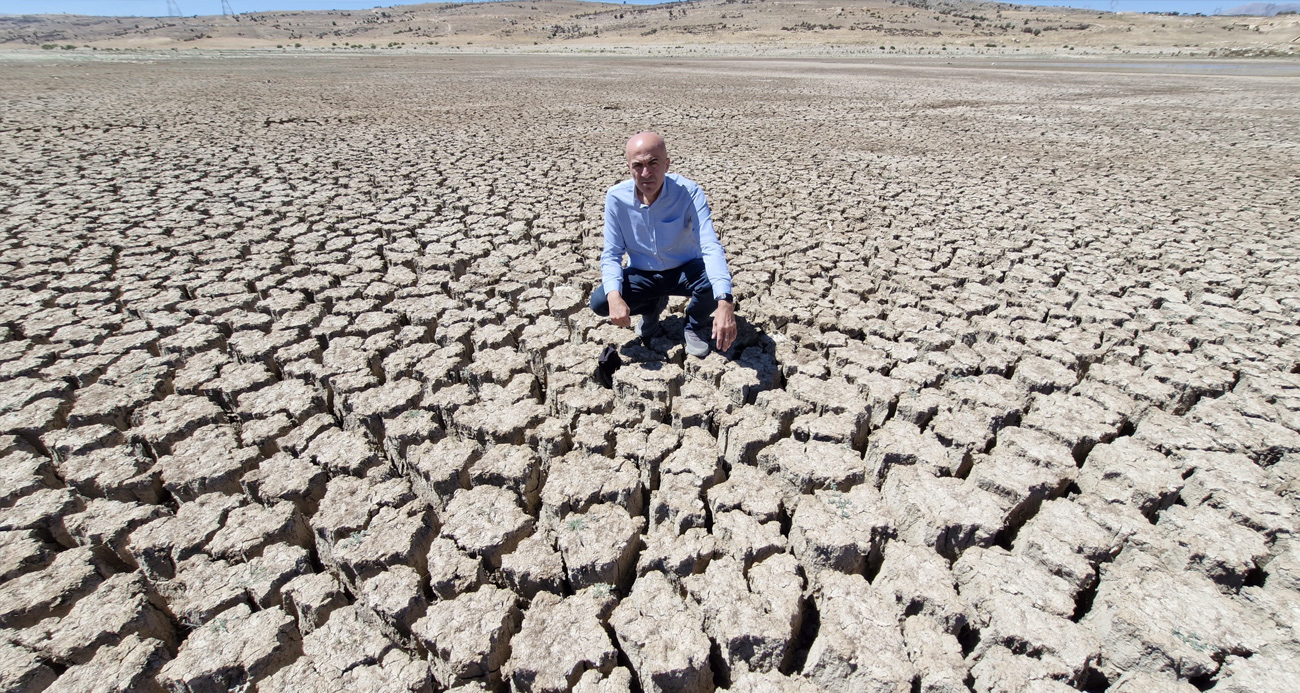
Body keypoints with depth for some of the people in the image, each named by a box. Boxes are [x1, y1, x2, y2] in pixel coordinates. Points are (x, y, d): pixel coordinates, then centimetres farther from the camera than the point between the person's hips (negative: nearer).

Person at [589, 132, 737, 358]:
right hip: (641, 274, 2)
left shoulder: (689, 192, -24)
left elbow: (711, 247, -35)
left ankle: (695, 326, 3)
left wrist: (725, 303, -51)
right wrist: (614, 296, -34)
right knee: (599, 302, -22)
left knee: (715, 280, -34)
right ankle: (653, 306, 13)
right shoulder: (616, 197, -17)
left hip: (685, 270, -2)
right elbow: (611, 254, -13)